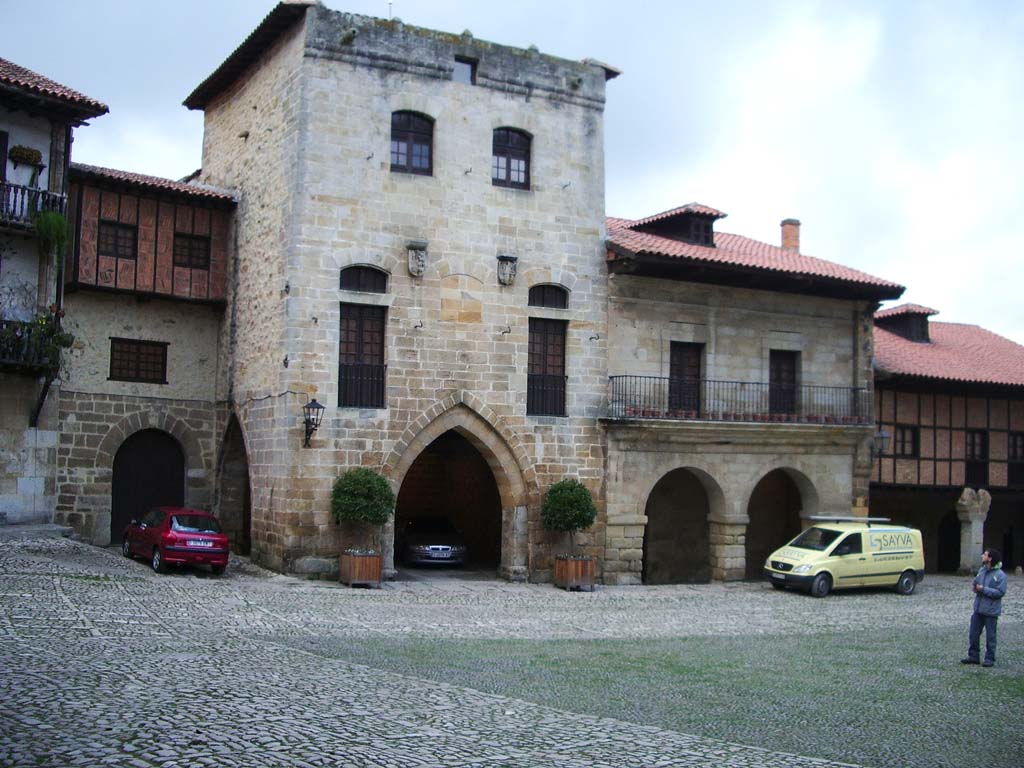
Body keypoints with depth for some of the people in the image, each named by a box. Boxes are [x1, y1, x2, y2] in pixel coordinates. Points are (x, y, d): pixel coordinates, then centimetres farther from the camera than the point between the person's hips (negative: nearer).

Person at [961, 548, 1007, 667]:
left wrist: (983, 589, -21)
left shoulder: (1000, 575, -14)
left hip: (991, 611, -7)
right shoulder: (982, 570, 8)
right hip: (978, 608, 7)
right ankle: (973, 656, 21)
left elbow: (1000, 592, -20)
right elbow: (976, 583, 19)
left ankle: (989, 658, 14)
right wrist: (975, 588, -4)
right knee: (973, 634, 10)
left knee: (990, 636, 4)